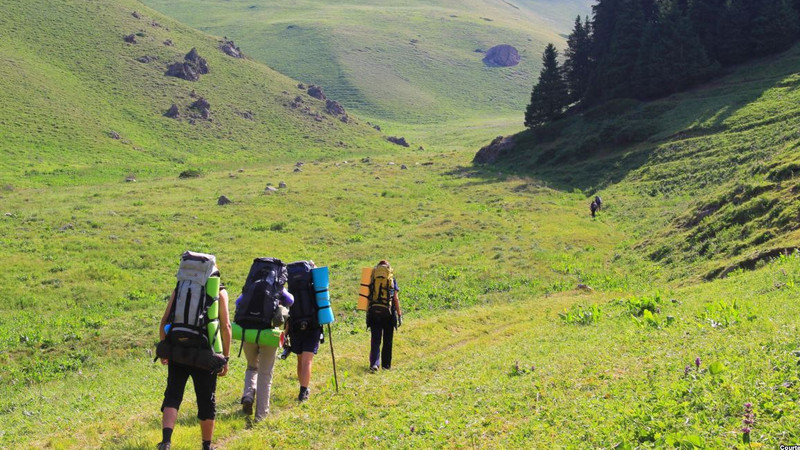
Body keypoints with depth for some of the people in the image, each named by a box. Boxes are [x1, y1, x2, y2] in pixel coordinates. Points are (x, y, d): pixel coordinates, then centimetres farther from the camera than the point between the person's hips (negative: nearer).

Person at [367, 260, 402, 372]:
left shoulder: (372, 278, 5)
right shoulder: (392, 279, 2)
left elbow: (368, 296, 4)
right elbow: (395, 299, -1)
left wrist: (368, 312, 11)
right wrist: (399, 314, 5)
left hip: (374, 312, 1)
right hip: (388, 312, -1)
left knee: (375, 340, 2)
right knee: (387, 341, 11)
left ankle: (374, 363, -14)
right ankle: (386, 364, 16)